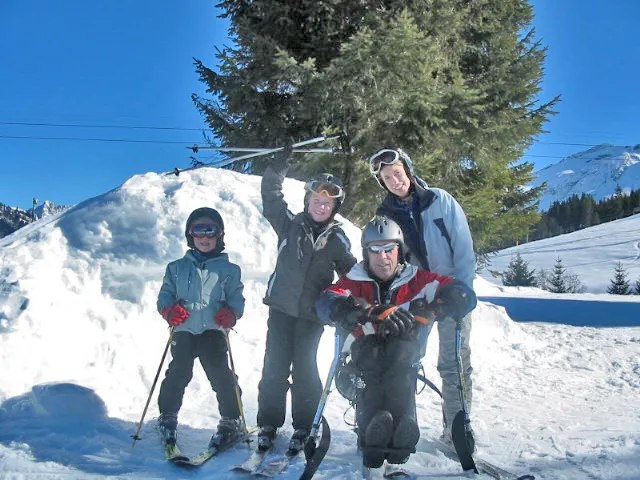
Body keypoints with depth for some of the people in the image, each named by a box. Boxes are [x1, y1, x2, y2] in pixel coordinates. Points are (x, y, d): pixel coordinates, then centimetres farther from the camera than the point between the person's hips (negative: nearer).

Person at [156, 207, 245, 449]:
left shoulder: (228, 270, 13)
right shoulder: (177, 268, 18)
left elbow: (237, 299, 8)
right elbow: (165, 295, 15)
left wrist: (230, 314, -14)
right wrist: (169, 311, -8)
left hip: (213, 331, -1)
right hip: (184, 331, 1)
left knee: (220, 373, -14)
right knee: (178, 373, -10)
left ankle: (231, 421, 1)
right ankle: (167, 418, 12)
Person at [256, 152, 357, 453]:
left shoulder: (337, 240, 0)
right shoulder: (290, 225, 4)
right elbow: (271, 197, 8)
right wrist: (278, 167, 0)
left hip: (312, 314, -1)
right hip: (281, 307, 1)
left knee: (304, 370, 3)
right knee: (274, 368, 3)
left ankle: (304, 428, 16)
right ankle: (268, 424, 15)